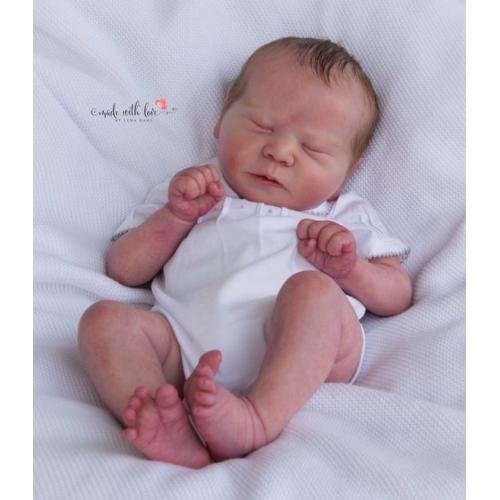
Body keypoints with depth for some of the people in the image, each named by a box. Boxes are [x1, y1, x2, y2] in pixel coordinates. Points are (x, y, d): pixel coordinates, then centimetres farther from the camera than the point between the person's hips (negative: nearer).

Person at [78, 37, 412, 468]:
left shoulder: (345, 216, 28)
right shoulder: (186, 192, 30)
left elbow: (397, 297, 21)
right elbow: (123, 270, 23)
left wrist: (350, 270, 1)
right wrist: (176, 217, 8)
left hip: (302, 359, -1)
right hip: (187, 348, 2)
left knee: (314, 288, -30)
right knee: (105, 319, -22)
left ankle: (258, 420, -44)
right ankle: (174, 434, -43)